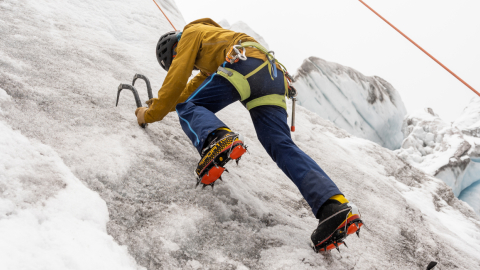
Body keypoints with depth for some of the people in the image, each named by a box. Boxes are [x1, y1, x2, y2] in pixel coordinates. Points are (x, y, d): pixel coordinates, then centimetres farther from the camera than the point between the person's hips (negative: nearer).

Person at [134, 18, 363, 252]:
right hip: (274, 77, 8)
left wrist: (152, 114, 16)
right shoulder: (207, 56, 43)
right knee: (281, 146, -3)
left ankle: (218, 140, -33)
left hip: (245, 63, -8)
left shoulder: (191, 33, 18)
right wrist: (161, 101, 52)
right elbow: (192, 89, 49)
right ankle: (335, 206, -21)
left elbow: (176, 79, 9)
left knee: (188, 108, 2)